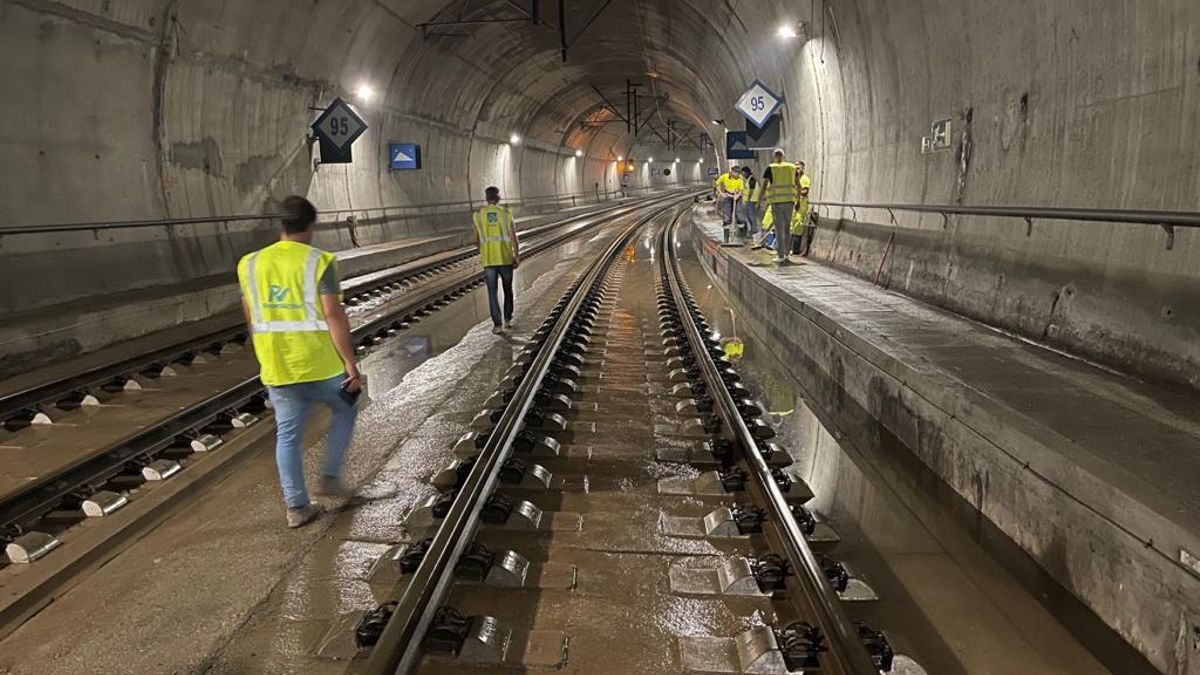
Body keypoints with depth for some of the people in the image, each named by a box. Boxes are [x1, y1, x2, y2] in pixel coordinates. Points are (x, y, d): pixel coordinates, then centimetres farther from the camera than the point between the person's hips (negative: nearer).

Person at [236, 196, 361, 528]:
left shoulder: (250, 264, 4)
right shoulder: (319, 262, -11)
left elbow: (252, 319, 12)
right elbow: (334, 316, -15)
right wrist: (351, 364, -11)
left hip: (276, 368, 4)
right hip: (321, 365, -4)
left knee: (288, 434, 13)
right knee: (345, 409, 23)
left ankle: (296, 507, 17)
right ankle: (330, 477, 20)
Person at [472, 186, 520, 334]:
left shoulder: (478, 215, 1)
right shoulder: (506, 212, -4)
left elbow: (476, 241, 7)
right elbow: (513, 237, -8)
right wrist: (517, 257, 0)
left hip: (488, 260, 0)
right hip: (506, 258, 0)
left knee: (492, 292, 5)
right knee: (508, 288, 19)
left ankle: (497, 325, -2)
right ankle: (508, 320, 20)